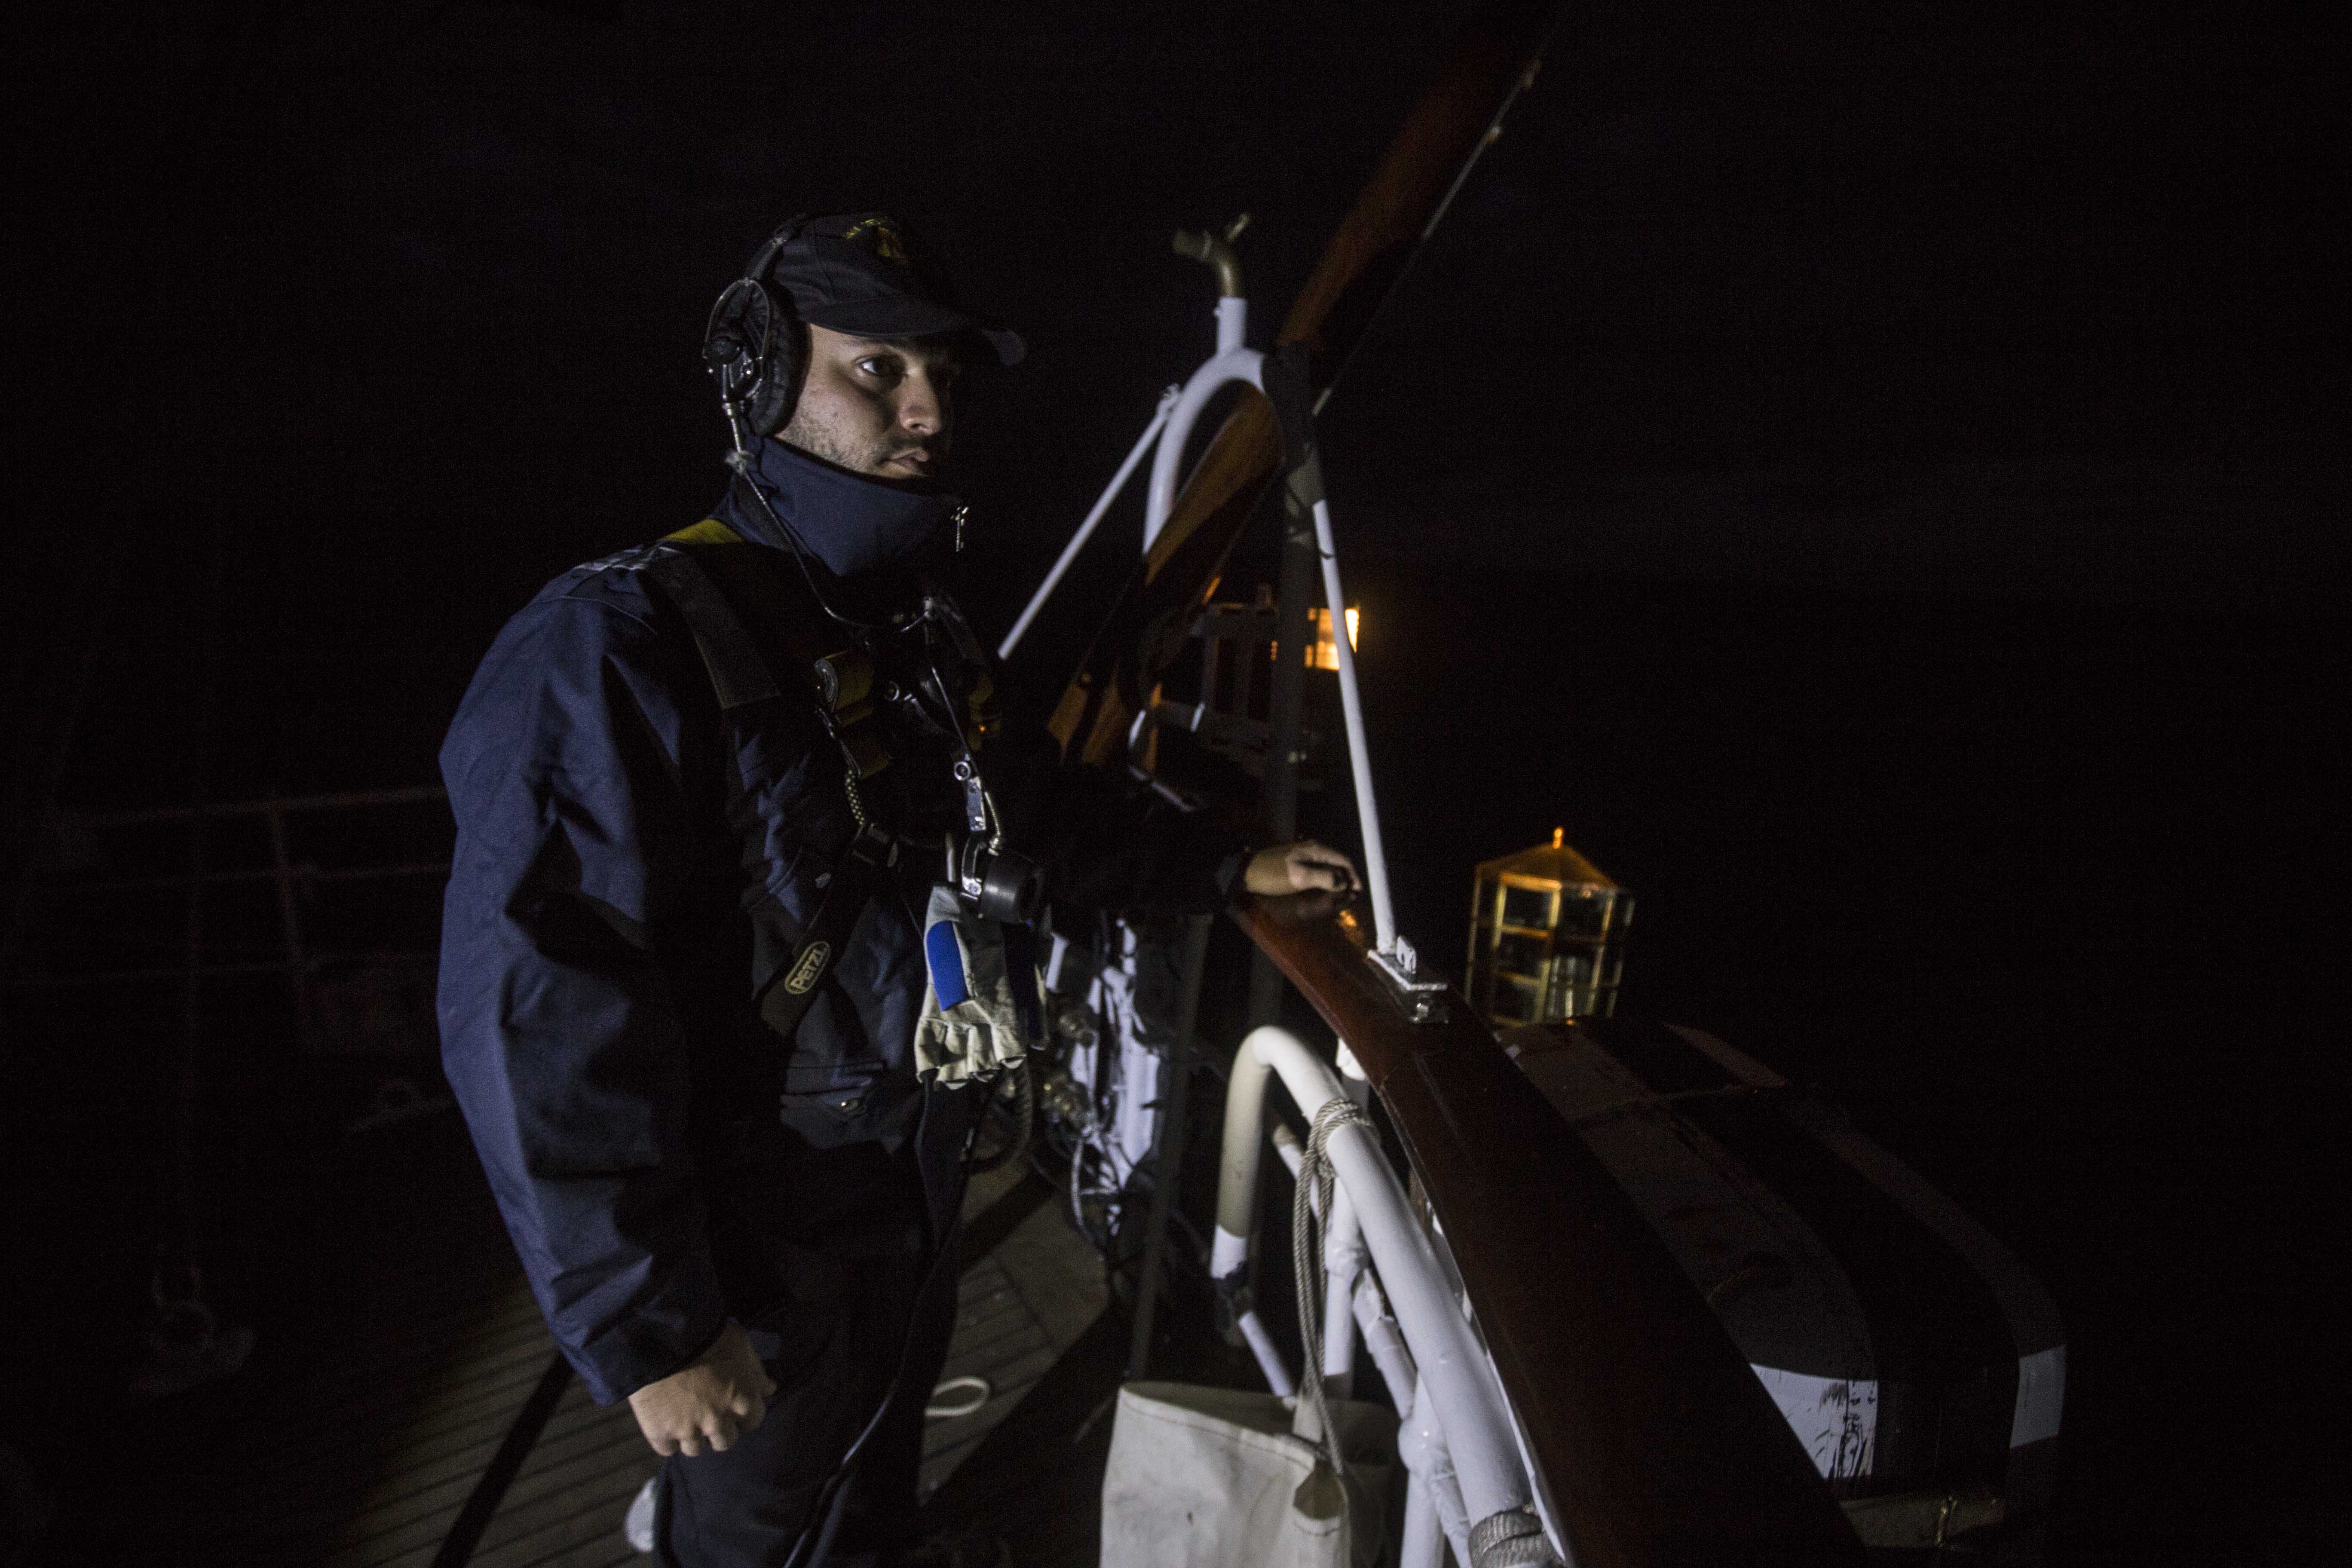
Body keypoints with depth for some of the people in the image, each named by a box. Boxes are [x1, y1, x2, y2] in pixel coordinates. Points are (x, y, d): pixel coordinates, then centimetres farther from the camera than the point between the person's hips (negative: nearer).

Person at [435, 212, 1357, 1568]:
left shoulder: (923, 640, 2)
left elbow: (1034, 814, 18)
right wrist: (647, 1328, -26)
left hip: (920, 1200, 7)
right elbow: (541, 1020, -29)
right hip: (762, 1256, -7)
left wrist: (1227, 865, 13)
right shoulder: (619, 650, -26)